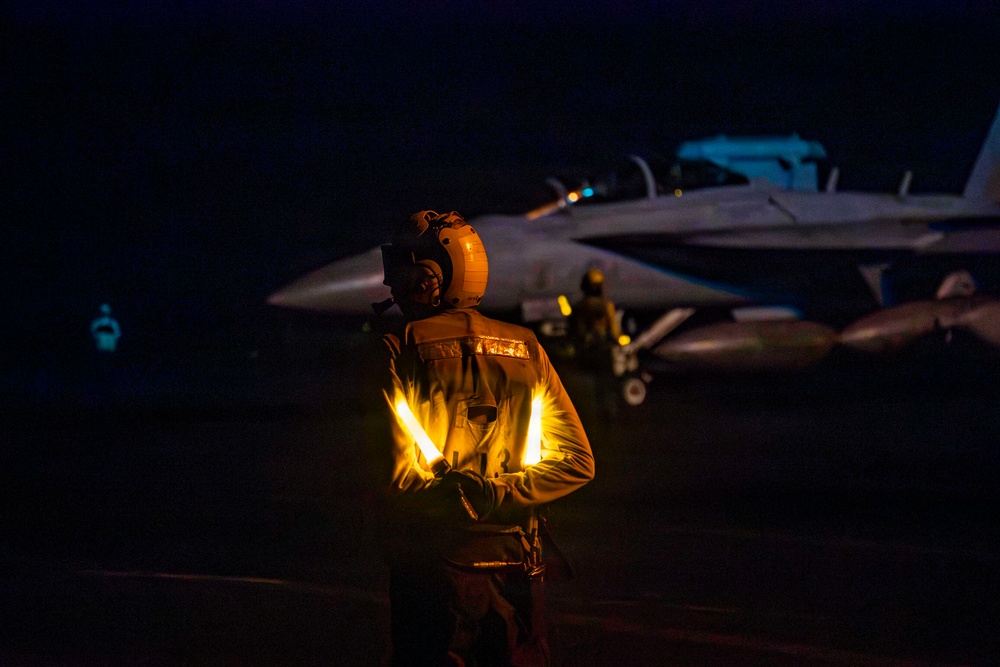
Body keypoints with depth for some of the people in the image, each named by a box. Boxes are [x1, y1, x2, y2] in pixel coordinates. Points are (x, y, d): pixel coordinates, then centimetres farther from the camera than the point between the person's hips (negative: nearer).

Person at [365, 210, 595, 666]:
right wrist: (495, 495, -5)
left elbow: (394, 474, -17)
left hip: (432, 574, -4)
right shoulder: (524, 349, 6)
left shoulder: (400, 353, -8)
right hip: (516, 569, 4)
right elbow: (576, 462, 3)